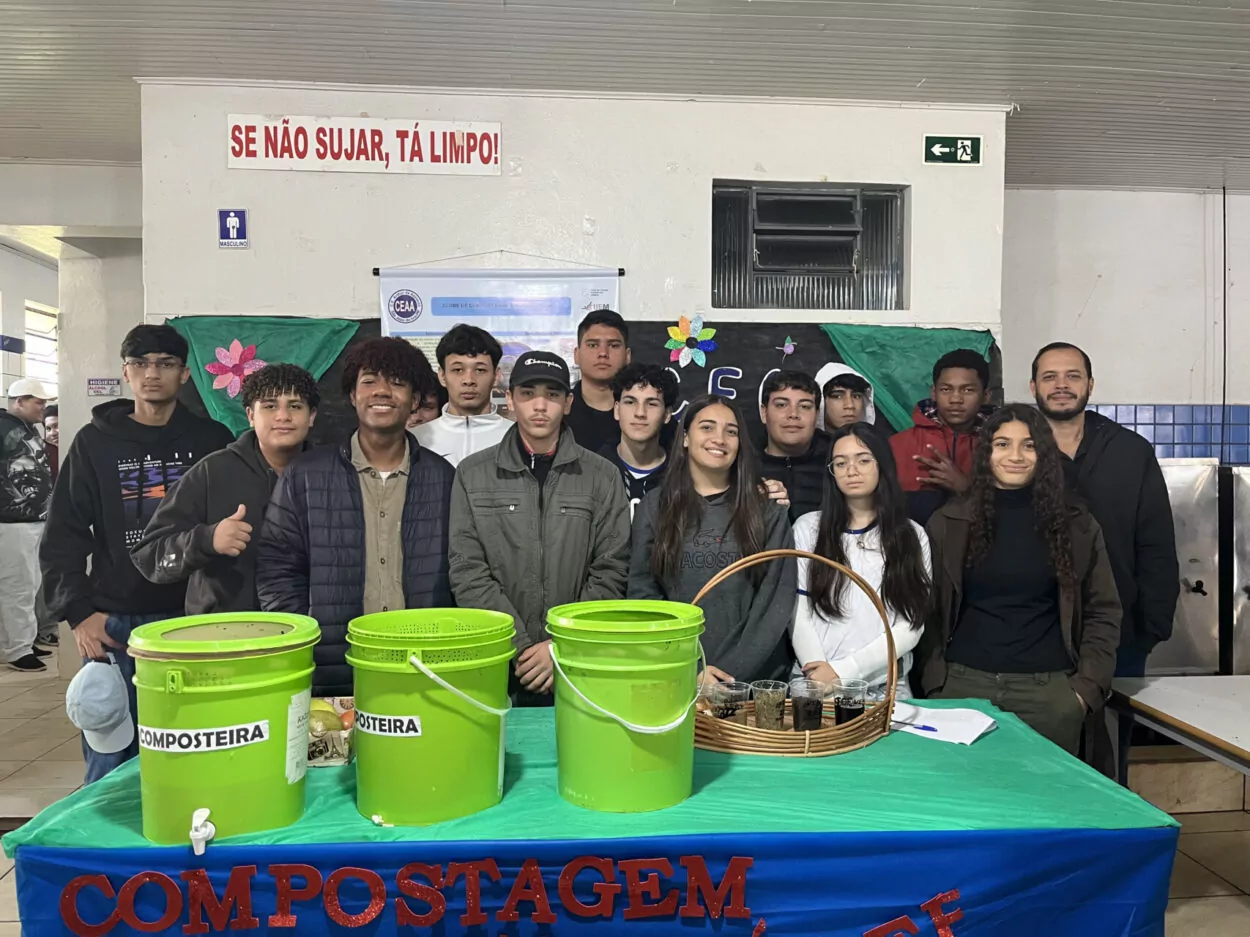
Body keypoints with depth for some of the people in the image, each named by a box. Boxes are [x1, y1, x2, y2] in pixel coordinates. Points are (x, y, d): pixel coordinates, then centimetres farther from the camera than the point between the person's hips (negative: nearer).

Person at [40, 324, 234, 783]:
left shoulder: (212, 440, 4)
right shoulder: (95, 441, 6)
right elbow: (63, 535, 6)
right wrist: (78, 611, -4)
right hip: (113, 625, 1)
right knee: (110, 769, 6)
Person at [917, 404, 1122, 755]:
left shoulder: (1076, 525, 4)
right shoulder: (948, 522, 2)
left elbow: (1102, 611, 6)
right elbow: (927, 609, 3)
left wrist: (1089, 685, -3)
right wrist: (932, 679, -4)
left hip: (1048, 689, 0)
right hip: (962, 684, 0)